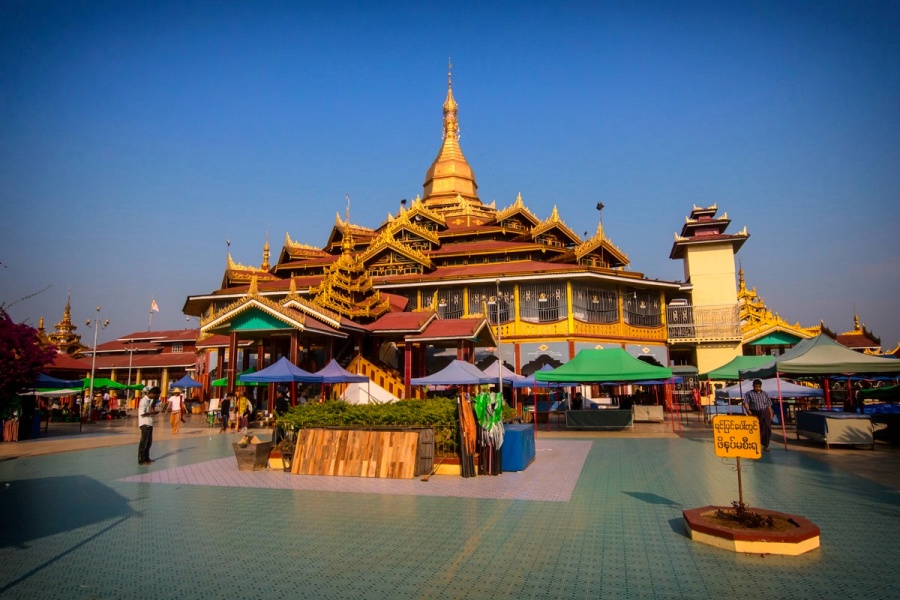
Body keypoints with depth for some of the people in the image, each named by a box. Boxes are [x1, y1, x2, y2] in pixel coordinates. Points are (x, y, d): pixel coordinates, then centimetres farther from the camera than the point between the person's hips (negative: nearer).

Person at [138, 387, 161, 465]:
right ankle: (141, 460, 4)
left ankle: (146, 458, 25)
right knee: (144, 442, -3)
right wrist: (153, 412, -15)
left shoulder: (150, 400, 12)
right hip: (144, 424, -9)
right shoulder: (144, 400, -16)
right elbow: (142, 413, -21)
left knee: (149, 442, 15)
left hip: (149, 423, 9)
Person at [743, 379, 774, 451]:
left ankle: (765, 446, 12)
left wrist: (771, 414, 6)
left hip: (765, 414, 3)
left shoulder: (765, 394, 14)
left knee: (767, 429, 0)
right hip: (755, 414, -3)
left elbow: (769, 405, 14)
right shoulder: (749, 393, 3)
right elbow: (745, 403, -6)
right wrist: (748, 410, -21)